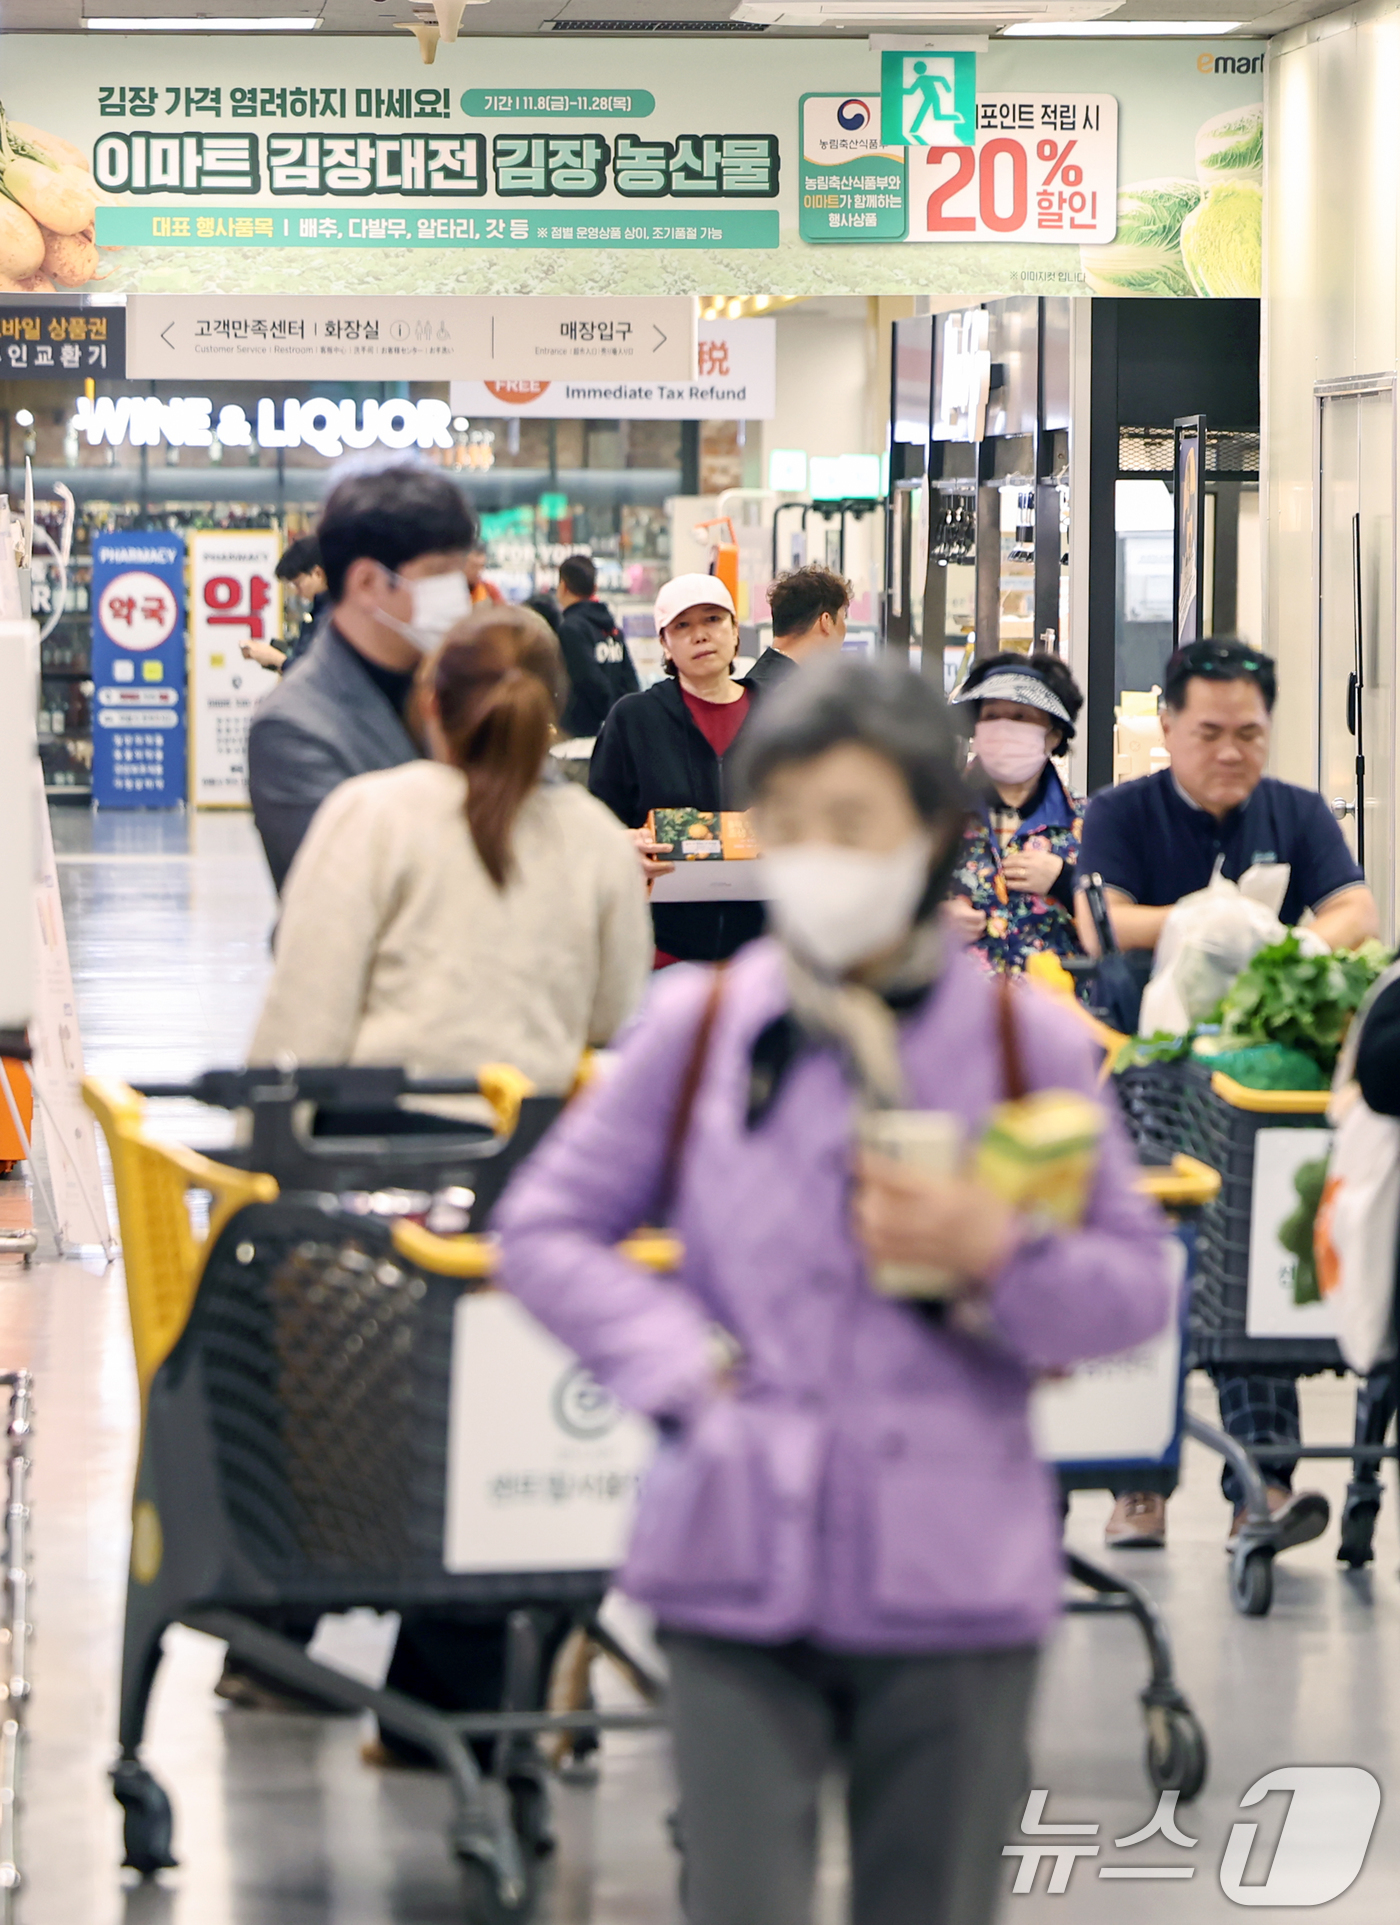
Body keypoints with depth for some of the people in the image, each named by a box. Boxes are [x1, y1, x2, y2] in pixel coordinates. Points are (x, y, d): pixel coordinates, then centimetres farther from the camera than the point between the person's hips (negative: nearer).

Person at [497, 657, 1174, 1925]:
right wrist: (683, 1361, -4)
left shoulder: (1029, 1045, 1)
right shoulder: (698, 1027, 3)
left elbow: (1138, 1288, 5)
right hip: (741, 1576, 0)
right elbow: (544, 1228, 10)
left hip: (952, 1582, 0)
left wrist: (997, 1255, -14)